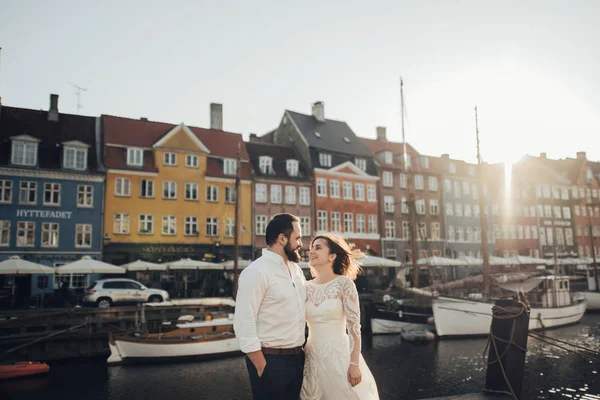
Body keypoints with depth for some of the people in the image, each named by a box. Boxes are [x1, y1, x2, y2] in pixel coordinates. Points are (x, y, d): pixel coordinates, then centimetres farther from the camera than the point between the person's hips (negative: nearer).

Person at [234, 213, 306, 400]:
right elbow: (243, 324, -20)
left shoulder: (296, 270, 9)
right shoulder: (256, 272, -16)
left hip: (297, 358, 8)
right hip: (271, 361, -7)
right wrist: (262, 367, -18)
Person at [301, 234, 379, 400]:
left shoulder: (344, 283, -10)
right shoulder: (306, 287, 3)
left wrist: (355, 363, -15)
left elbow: (354, 326, -11)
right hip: (313, 356, 4)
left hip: (339, 354, -4)